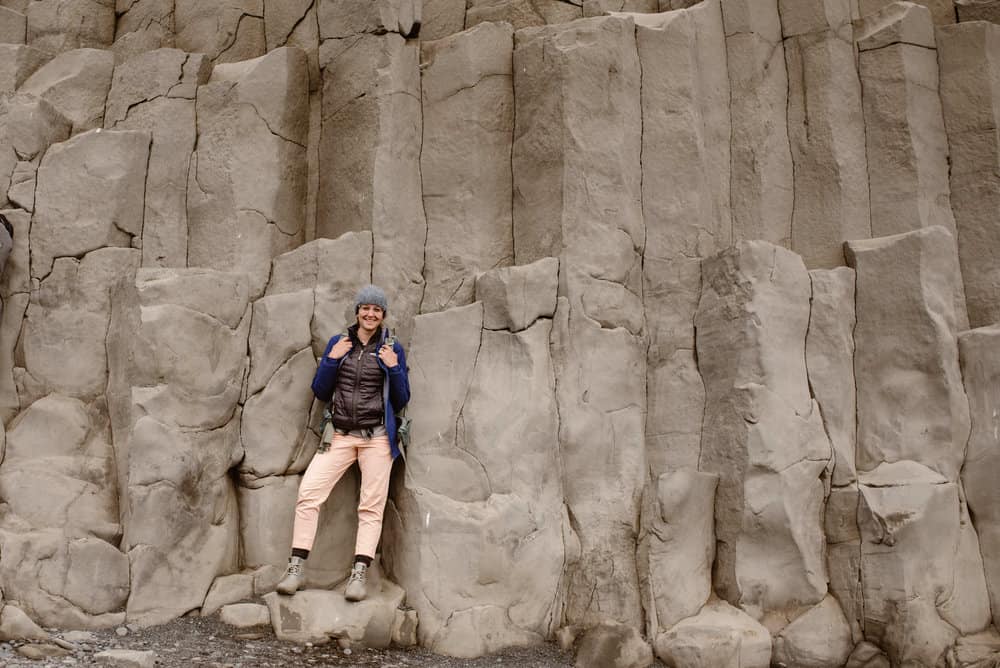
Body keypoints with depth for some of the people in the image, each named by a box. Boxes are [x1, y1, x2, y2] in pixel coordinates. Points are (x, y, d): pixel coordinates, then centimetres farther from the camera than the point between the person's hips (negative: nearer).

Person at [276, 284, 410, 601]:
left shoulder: (392, 348, 3)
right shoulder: (338, 342, 8)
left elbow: (401, 401, 5)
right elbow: (320, 393, 7)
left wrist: (394, 368, -11)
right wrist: (331, 360, -7)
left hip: (377, 438, -1)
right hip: (339, 435, 2)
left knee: (371, 506, -3)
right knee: (307, 493, -11)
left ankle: (359, 574, 2)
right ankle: (297, 567, -3)